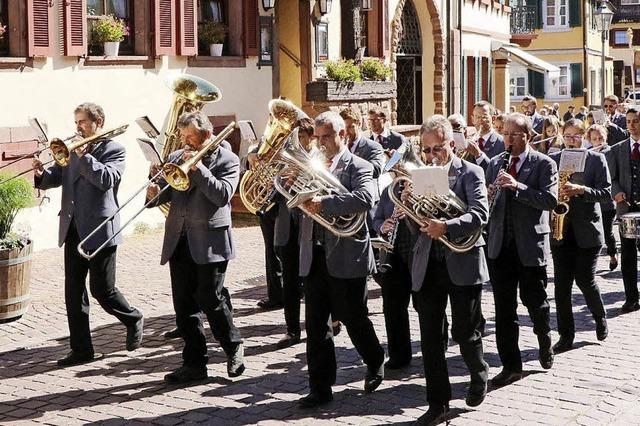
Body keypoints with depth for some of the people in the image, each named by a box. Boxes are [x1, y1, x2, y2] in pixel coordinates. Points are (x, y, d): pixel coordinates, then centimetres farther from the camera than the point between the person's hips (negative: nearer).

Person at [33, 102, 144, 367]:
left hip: (99, 230, -6)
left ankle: (133, 320, 27)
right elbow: (58, 177, 12)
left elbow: (107, 179, -19)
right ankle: (81, 349, 11)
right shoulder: (74, 149, 14)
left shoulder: (113, 149, -4)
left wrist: (84, 156, -18)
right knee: (73, 291, 5)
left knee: (102, 289, -2)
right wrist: (42, 175, -8)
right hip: (73, 230, 6)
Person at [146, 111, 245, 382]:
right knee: (184, 306, 5)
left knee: (211, 301, -4)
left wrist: (197, 167, -18)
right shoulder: (176, 158, 14)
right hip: (179, 242, 5)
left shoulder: (227, 160, -1)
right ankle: (194, 364, 13)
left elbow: (222, 195, -15)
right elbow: (166, 193, 13)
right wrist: (156, 192, -10)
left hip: (209, 242, -5)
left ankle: (233, 349, 19)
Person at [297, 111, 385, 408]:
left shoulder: (358, 167, -4)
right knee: (315, 326, 5)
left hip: (346, 258, -5)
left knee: (354, 321, 9)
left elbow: (365, 199, -23)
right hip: (314, 258, 5)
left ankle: (375, 364, 35)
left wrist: (324, 202, -31)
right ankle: (320, 388, 13)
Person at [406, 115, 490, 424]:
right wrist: (406, 203, -16)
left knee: (464, 332, 5)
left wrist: (446, 226, -33)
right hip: (427, 265, 3)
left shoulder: (470, 173, -3)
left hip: (462, 263, -3)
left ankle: (479, 375, 35)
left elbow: (480, 214, -17)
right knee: (430, 338, 4)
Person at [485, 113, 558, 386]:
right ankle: (510, 365, 11)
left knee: (535, 302, 7)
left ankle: (545, 341, 38)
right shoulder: (495, 164, 11)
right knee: (504, 308, 4)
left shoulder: (544, 164, -3)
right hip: (500, 246, 4)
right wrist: (486, 196, -10)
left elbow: (550, 200, -15)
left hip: (531, 246, -4)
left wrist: (517, 186, -24)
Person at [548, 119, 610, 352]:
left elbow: (606, 192, -6)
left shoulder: (596, 159, 0)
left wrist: (581, 190, -21)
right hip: (560, 229, 3)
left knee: (585, 279, -2)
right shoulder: (553, 159, 8)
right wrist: (554, 197, -12)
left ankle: (600, 318, 28)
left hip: (587, 230, -2)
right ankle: (566, 335, 9)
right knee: (561, 283, 1)